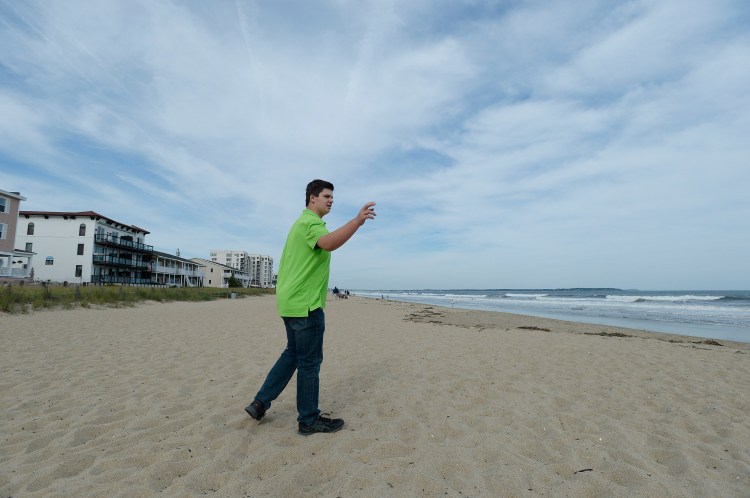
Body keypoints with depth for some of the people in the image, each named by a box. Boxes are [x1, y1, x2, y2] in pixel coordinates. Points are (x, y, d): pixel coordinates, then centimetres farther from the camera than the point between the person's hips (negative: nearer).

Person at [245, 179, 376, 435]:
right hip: (305, 304, -10)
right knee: (310, 361, 1)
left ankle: (260, 403, 25)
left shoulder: (302, 222, 20)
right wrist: (358, 220, -44)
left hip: (291, 301, 10)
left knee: (293, 353, 20)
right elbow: (329, 243, -35)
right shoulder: (310, 222, -13)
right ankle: (309, 420, 14)